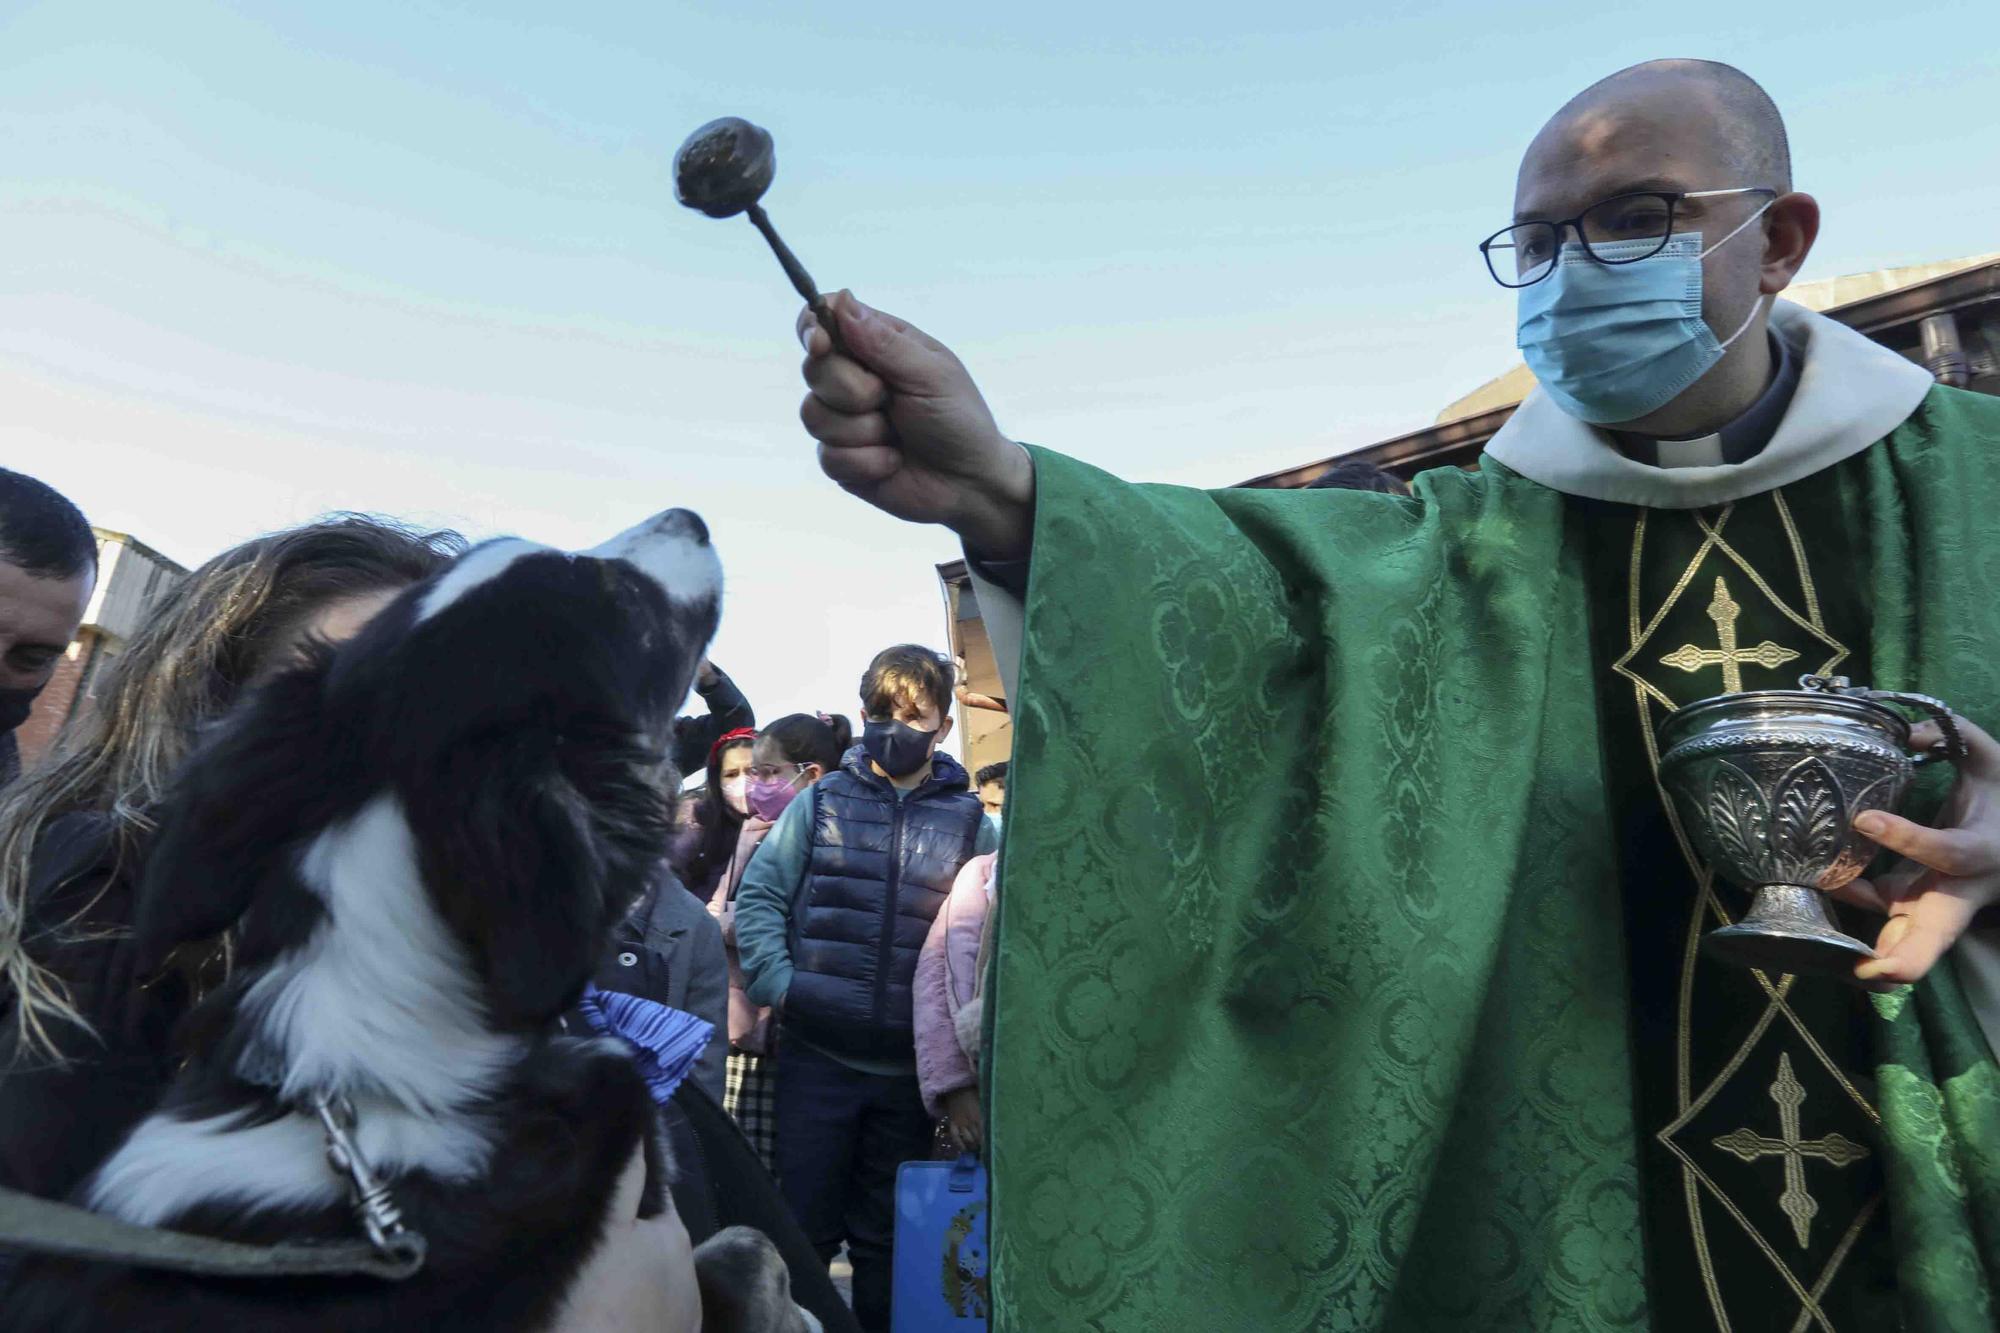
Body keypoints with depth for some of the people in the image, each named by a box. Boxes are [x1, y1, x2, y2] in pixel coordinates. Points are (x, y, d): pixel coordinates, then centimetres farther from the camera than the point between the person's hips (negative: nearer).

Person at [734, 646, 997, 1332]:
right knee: (804, 1228, 10)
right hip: (815, 1054, 0)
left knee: (887, 1239, 16)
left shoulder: (970, 823, 2)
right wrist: (779, 984, -11)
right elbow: (758, 895, 1)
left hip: (911, 1066, 1)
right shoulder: (821, 801, 2)